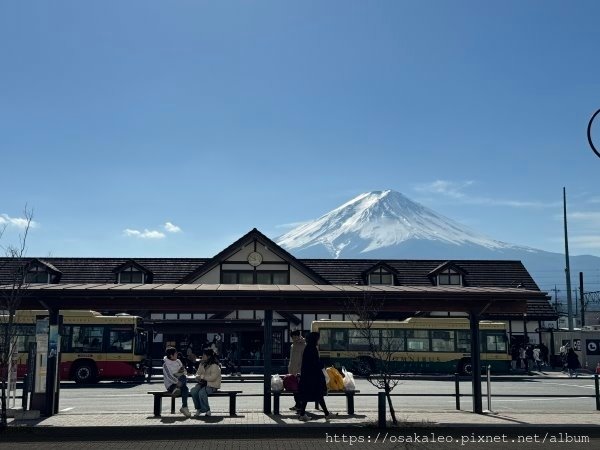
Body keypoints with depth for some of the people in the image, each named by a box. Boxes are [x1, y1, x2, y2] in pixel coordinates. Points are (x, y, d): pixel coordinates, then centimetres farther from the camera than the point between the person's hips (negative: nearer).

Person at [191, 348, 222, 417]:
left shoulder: (215, 366, -14)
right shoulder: (202, 364, 11)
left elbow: (212, 377, -22)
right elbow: (198, 373, 16)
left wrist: (202, 376, -18)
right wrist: (198, 376, -8)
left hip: (212, 385, -7)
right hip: (203, 383, 7)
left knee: (202, 392, -33)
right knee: (193, 390, -21)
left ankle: (206, 410, -14)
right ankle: (198, 409, -9)